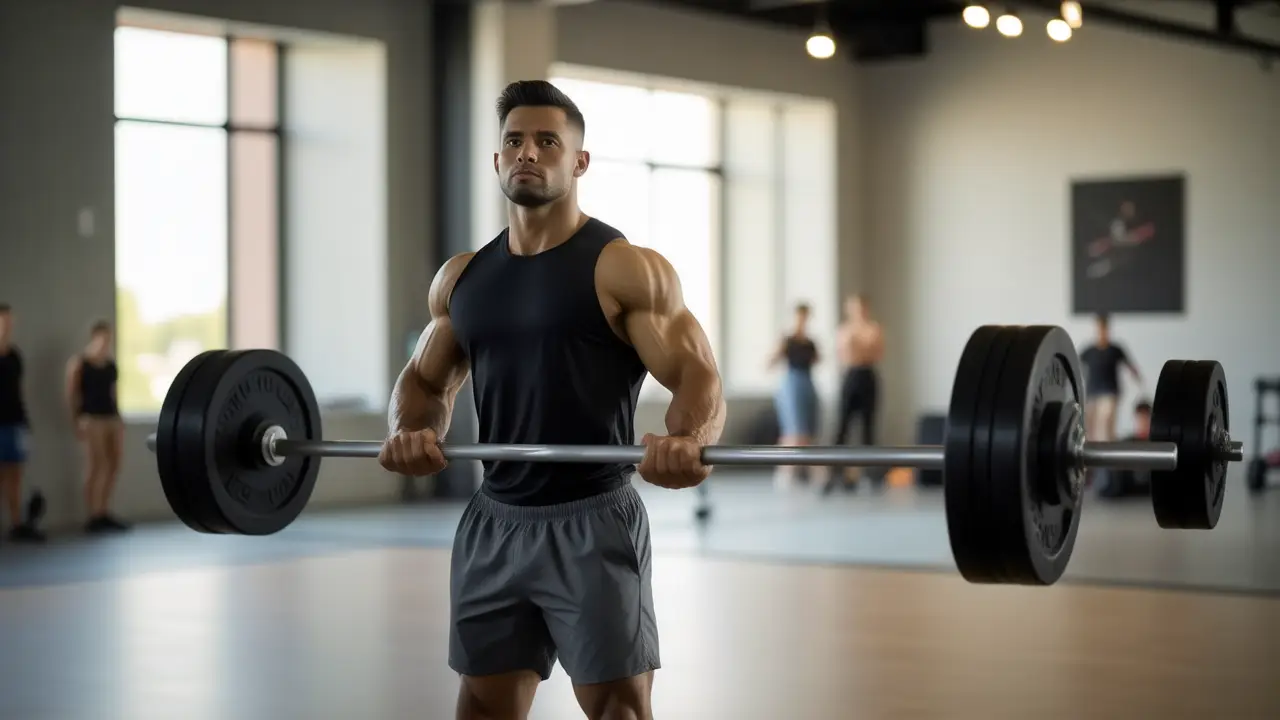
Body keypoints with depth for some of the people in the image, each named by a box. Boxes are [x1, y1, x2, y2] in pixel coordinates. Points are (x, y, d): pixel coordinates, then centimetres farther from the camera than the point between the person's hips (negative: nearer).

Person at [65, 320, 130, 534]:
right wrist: (77, 422, -11)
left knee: (114, 464, 6)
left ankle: (104, 513, 15)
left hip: (112, 416, 7)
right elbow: (71, 395, -5)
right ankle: (93, 517, -6)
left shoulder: (111, 364, 13)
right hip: (92, 417, -7)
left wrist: (119, 416, 15)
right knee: (95, 465, -8)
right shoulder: (78, 363, -4)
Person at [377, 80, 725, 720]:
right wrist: (412, 430, -4)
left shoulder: (626, 269, -8)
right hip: (494, 522, 6)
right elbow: (425, 378, 19)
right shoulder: (461, 278, 9)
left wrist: (686, 440, -35)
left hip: (592, 523, -5)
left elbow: (698, 378, -12)